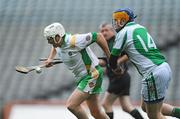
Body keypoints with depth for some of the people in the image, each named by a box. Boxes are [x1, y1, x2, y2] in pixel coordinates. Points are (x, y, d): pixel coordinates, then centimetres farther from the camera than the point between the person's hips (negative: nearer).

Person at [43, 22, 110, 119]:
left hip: (91, 76, -9)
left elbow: (98, 36, -21)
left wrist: (109, 57, -16)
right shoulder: (58, 45, 2)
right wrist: (50, 59, 9)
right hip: (82, 78, 9)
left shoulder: (74, 41, -24)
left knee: (71, 105, -15)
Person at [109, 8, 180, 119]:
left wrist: (115, 68, 25)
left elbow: (113, 58, 4)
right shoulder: (141, 28, 18)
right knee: (146, 107, 21)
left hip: (154, 74, -9)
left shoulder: (123, 33, -5)